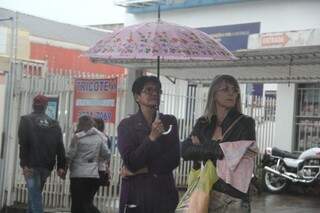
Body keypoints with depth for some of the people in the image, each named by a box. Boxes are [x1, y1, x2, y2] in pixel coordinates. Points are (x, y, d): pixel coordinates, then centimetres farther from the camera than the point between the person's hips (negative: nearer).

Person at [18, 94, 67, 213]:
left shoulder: (26, 120, 4)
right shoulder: (54, 124, 14)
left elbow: (23, 144, -9)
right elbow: (60, 147, 6)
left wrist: (24, 164, -13)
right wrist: (61, 167, 4)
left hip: (31, 165, -4)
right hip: (46, 166, 4)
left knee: (34, 195, -7)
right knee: (35, 193, 19)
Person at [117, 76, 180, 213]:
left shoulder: (169, 122, 10)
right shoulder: (126, 125, 3)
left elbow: (174, 160, 0)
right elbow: (130, 162, -8)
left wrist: (141, 169, -7)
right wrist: (151, 137, -18)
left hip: (164, 192, 2)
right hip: (136, 193, -2)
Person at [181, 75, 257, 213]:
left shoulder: (245, 123, -1)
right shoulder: (203, 123, 9)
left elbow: (237, 156, -13)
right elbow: (185, 151, -4)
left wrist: (200, 148, -5)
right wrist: (218, 149, -16)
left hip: (232, 199, -3)